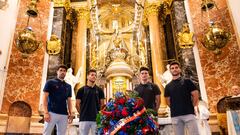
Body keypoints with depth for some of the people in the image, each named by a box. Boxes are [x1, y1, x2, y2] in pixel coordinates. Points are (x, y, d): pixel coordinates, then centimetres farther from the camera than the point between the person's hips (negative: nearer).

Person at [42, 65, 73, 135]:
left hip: (64, 114, 4)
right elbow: (45, 97, -2)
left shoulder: (68, 86, 17)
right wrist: (46, 112, -12)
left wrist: (70, 114, 8)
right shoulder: (50, 82, 4)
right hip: (52, 113, -4)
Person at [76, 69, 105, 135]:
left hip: (96, 118, 2)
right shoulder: (81, 90, 3)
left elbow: (102, 104, 10)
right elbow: (77, 104, 4)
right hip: (84, 119, -1)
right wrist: (83, 113, 3)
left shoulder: (99, 90, 8)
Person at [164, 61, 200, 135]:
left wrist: (191, 107, 1)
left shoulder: (187, 81, 6)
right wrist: (174, 108, 6)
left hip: (189, 113, -2)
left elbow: (195, 95, 2)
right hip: (175, 116, 3)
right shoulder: (168, 86, 12)